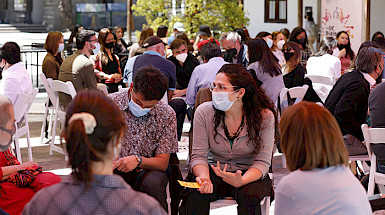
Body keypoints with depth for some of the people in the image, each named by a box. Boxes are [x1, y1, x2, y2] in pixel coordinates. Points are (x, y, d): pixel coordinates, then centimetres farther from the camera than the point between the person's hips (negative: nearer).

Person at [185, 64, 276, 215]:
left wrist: (241, 181, -33)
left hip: (250, 174, -1)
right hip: (215, 171, 1)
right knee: (195, 194, -30)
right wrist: (204, 178, -28)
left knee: (249, 196, -34)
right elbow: (199, 155, -6)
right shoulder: (204, 112, -7)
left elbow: (262, 161, -12)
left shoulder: (264, 117, -12)